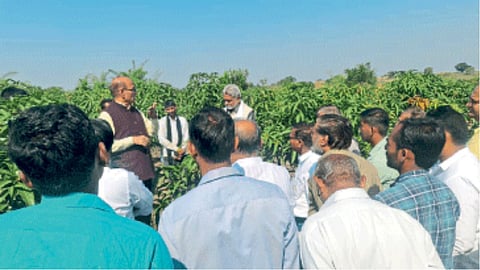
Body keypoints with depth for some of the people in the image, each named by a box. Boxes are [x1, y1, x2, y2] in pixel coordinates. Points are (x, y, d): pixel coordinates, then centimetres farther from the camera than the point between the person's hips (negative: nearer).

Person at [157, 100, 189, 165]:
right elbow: (161, 139, -6)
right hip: (167, 154, -2)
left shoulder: (183, 120, 6)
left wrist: (182, 150, -8)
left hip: (182, 154, 2)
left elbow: (186, 137, 5)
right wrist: (176, 149, -10)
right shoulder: (162, 121, 0)